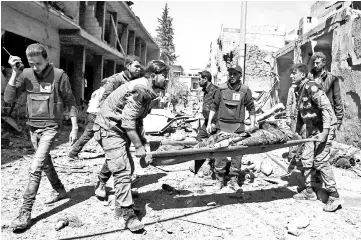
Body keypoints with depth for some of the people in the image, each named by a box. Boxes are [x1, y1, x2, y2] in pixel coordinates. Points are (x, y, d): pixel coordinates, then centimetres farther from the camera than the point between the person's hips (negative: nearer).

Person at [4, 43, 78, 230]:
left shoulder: (59, 76, -11)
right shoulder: (26, 75, 0)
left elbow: (70, 103, -5)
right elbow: (8, 98, -4)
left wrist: (74, 128, -7)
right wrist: (15, 73, -12)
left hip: (50, 127, -6)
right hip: (33, 126, 6)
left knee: (35, 168, -13)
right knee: (45, 163, 19)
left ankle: (25, 212, -6)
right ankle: (59, 191, 40)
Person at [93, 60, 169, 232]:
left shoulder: (150, 92, 5)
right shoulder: (138, 89, -25)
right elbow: (128, 122, -27)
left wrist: (143, 142, 7)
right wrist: (138, 146, -21)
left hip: (122, 130, 10)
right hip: (109, 128, -10)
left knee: (129, 168, 14)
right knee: (122, 170, -11)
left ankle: (122, 203, 33)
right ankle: (127, 215, -3)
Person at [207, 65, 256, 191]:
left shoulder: (245, 90, 2)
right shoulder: (221, 88, 3)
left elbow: (251, 109, 6)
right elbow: (214, 106, 8)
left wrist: (252, 126, -1)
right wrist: (209, 123, 3)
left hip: (238, 127, 0)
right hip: (222, 125, 0)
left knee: (237, 154, 5)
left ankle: (234, 180, 18)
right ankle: (220, 179, 17)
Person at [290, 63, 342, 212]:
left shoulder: (311, 87, -18)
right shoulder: (300, 90, 11)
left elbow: (326, 108, -24)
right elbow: (301, 113, 20)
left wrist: (325, 132, -28)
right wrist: (297, 131, 19)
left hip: (323, 128, -9)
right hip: (312, 130, 9)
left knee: (320, 160, -10)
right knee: (306, 159, 9)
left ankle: (334, 197, 2)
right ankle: (309, 192, 21)